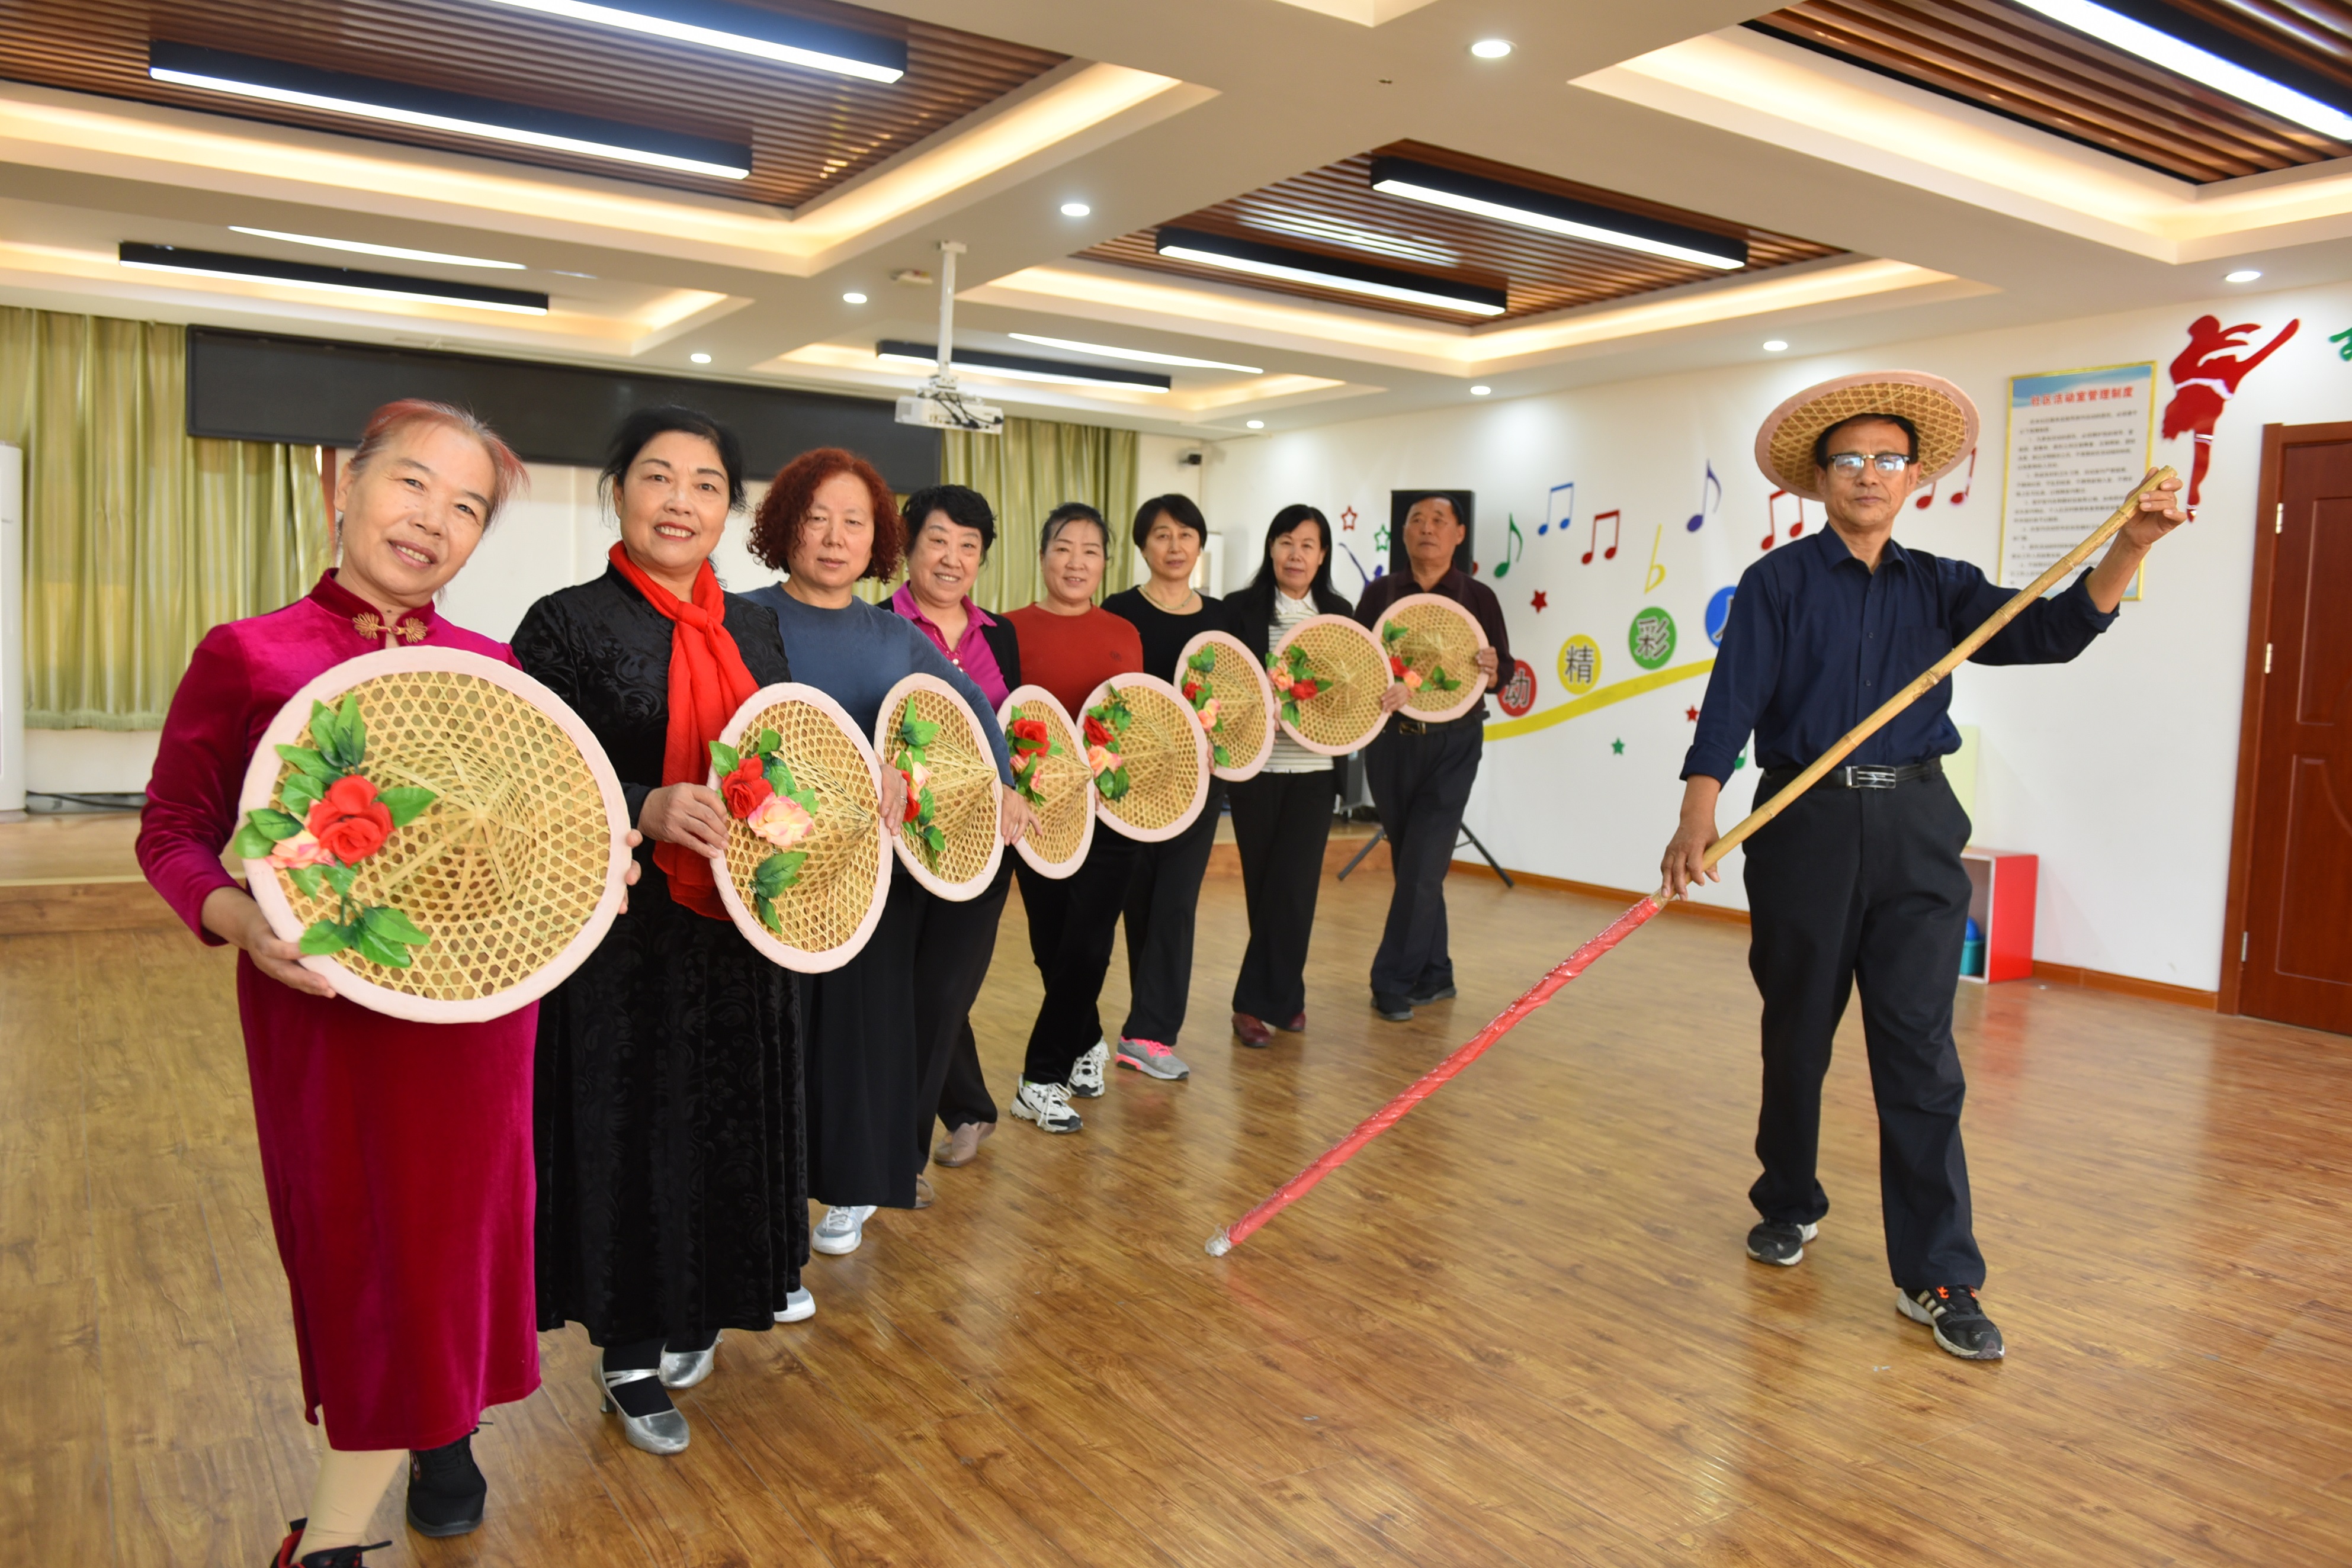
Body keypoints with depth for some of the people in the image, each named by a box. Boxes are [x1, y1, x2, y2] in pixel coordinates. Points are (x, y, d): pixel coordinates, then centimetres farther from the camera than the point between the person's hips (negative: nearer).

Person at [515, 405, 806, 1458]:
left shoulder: (753, 629, 8)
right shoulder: (567, 625, -8)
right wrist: (646, 811, -26)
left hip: (739, 936, 5)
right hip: (623, 937, -5)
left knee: (724, 1122, 15)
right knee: (625, 1131, 7)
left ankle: (694, 1313, 37)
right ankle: (630, 1349, 26)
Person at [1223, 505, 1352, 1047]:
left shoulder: (1339, 613, 7)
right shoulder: (1241, 610, -2)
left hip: (1314, 769, 2)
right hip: (1257, 767, -2)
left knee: (1293, 886, -2)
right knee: (1266, 886, 6)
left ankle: (1261, 1002, 9)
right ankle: (1286, 996, 18)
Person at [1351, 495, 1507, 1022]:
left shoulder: (1478, 597, 0)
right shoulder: (1379, 593, 4)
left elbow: (1503, 673, 1)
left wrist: (1491, 671, -22)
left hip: (1452, 744, -2)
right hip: (1390, 740, 2)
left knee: (1423, 867, -7)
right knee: (1410, 865, 10)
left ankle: (1394, 982, 2)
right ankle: (1434, 974, 24)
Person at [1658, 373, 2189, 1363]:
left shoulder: (1938, 588, 10)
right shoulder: (1779, 583, 0)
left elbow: (2052, 631, -2)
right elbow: (1733, 700, -10)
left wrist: (2132, 545, -18)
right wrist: (1698, 817, -23)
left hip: (1915, 832, 2)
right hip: (1806, 826, -2)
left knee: (1920, 1053, 0)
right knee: (1797, 1036, 12)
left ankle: (1937, 1277, 6)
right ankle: (1790, 1206, 34)